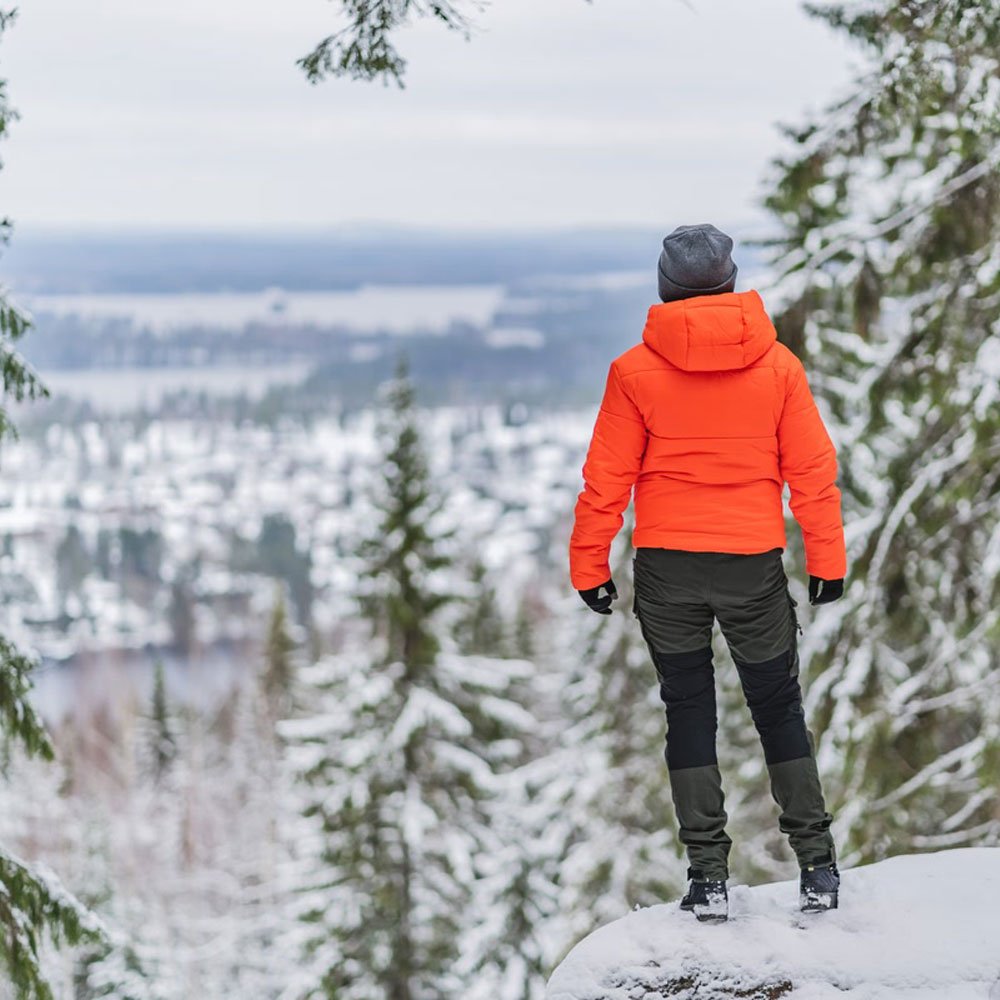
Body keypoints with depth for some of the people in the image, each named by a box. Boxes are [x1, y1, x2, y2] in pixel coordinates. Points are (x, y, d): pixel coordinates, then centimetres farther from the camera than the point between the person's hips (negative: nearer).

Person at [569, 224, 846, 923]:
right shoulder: (777, 364, -3)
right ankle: (817, 865, 11)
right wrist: (828, 560, 8)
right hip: (755, 563, 1)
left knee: (689, 713, 10)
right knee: (779, 711, 13)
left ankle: (709, 873, 8)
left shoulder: (636, 371, -6)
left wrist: (590, 566, 4)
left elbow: (606, 479, -4)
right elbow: (813, 470, 0)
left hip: (666, 567, -1)